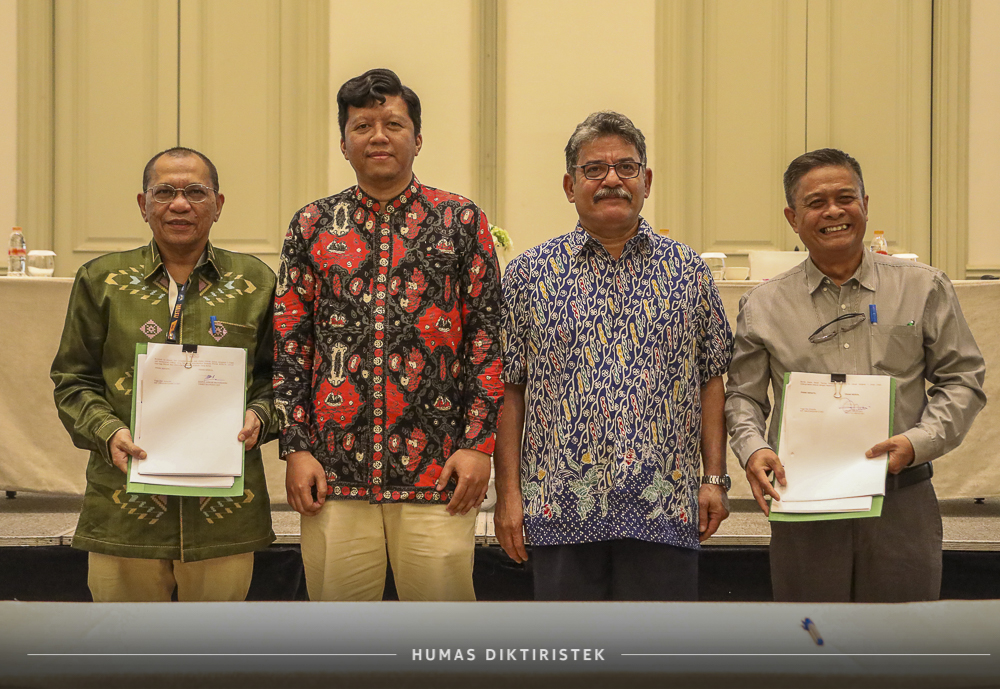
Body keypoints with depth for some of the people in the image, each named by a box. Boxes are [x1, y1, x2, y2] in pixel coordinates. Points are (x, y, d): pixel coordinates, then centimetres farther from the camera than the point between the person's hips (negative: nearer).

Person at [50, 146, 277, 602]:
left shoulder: (255, 283, 9)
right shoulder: (101, 280, 8)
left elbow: (278, 375, 13)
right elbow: (73, 380, 8)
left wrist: (260, 416, -8)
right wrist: (106, 431, -9)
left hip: (225, 509, 1)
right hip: (125, 510, 0)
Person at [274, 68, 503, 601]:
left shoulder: (461, 221, 6)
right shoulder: (312, 226, 10)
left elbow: (487, 337, 3)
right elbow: (290, 347, 9)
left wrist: (479, 443, -4)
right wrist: (296, 448, 1)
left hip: (438, 473, -1)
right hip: (335, 473, 2)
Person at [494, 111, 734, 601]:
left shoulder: (688, 272, 9)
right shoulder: (529, 274, 5)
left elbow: (711, 379, 11)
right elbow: (509, 389, 4)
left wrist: (715, 478, 3)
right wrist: (508, 493, -1)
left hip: (664, 506, 1)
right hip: (561, 505, 0)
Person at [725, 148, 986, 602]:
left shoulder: (924, 288, 5)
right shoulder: (764, 305, 7)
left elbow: (962, 379, 6)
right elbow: (743, 394, 11)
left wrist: (918, 441, -9)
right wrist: (752, 448, -9)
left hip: (901, 507, 0)